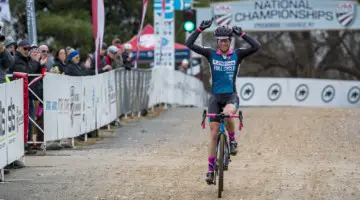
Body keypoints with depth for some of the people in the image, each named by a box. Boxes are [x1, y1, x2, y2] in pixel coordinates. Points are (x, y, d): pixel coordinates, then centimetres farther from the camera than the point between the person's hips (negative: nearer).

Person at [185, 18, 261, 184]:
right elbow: (189, 44, -5)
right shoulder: (211, 54, 2)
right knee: (213, 133, -3)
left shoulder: (237, 55, 1)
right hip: (215, 96, 1)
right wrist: (200, 29, -13)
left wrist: (242, 34, -15)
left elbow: (256, 47, -12)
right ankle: (211, 169, 5)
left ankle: (232, 141, -9)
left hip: (231, 95, -1)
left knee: (228, 114, -37)